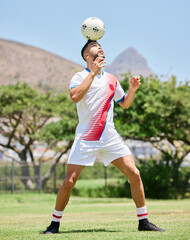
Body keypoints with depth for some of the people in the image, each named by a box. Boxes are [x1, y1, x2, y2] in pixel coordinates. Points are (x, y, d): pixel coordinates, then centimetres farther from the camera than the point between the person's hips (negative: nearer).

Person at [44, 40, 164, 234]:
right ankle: (54, 224, 9)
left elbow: (125, 104, 25)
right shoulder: (80, 76, -1)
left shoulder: (111, 79, 15)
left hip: (110, 137, 4)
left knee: (134, 174, -5)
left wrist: (132, 89, 6)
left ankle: (143, 221, 7)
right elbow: (75, 96, -22)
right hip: (85, 138, -4)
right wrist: (93, 72, -21)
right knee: (69, 181, -8)